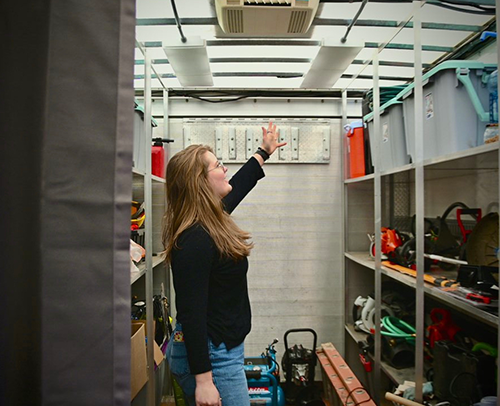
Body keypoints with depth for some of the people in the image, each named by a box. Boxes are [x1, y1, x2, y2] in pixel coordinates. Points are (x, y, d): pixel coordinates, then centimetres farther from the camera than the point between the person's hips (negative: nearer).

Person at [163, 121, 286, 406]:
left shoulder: (211, 220, 3)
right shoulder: (194, 240, -27)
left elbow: (237, 186, 22)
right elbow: (191, 315, -26)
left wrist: (264, 152, 34)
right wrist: (203, 381, -23)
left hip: (223, 348, 10)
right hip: (211, 358, -10)